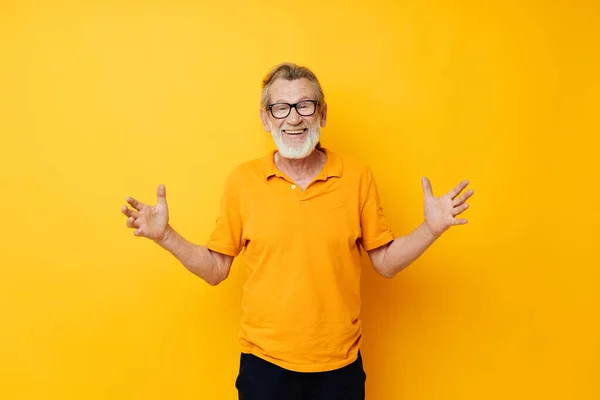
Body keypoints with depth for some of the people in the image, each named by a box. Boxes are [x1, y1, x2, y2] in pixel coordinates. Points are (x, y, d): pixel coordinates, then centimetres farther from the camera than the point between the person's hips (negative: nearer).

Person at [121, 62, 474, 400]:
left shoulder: (357, 177, -5)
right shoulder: (242, 180, -5)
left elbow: (386, 262, 0)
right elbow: (216, 269, 1)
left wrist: (431, 228, -14)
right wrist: (165, 235, -11)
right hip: (264, 361, 0)